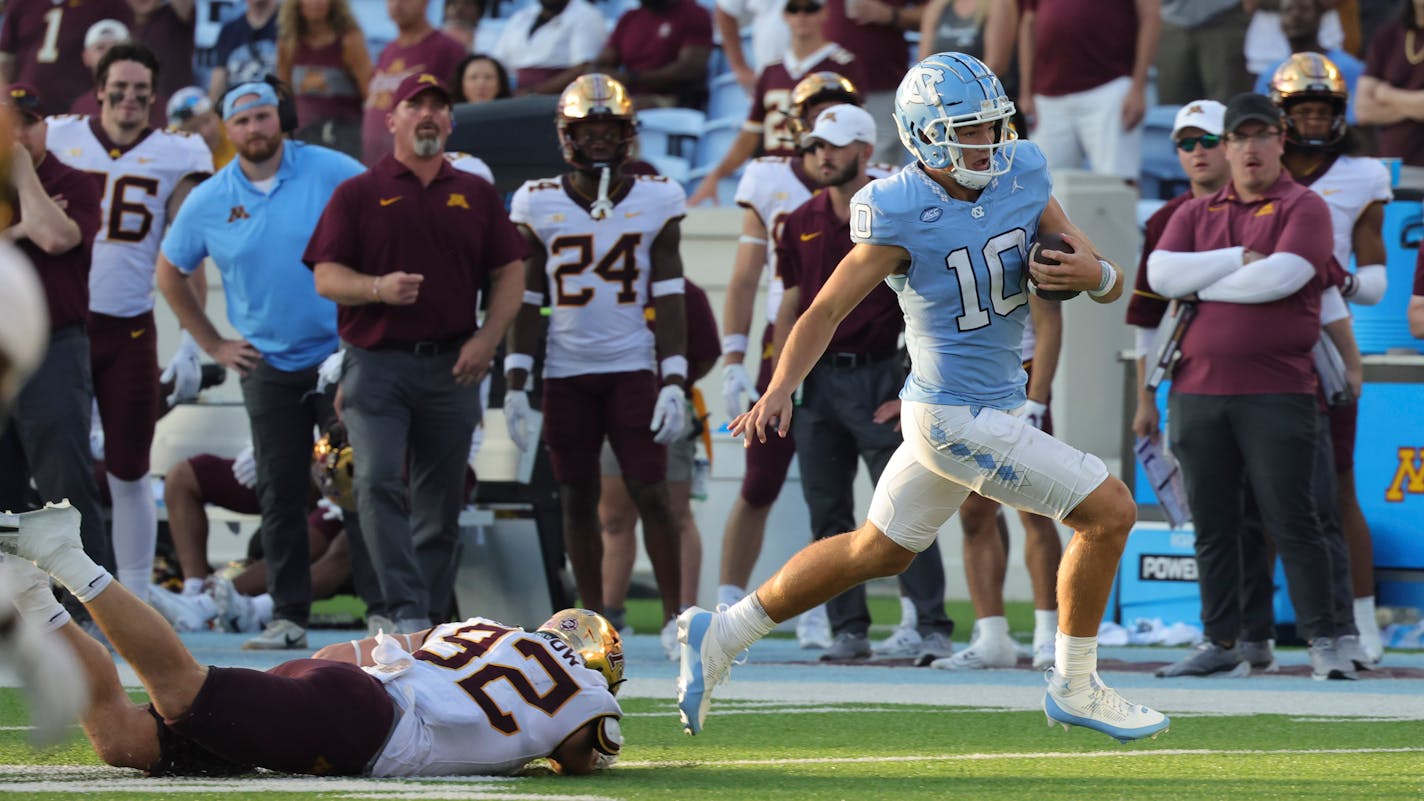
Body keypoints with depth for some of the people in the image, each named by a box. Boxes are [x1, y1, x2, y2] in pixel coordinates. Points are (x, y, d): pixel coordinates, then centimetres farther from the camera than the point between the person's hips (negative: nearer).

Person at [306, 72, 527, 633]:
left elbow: (510, 275, 12)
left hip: (451, 367, 3)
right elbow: (326, 277, 0)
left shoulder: (476, 196, 14)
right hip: (376, 361, -3)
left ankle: (430, 616, 14)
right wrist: (378, 288, -20)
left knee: (441, 501, 6)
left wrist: (486, 339, -3)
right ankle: (408, 614, -23)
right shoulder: (357, 195, 6)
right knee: (379, 482, -18)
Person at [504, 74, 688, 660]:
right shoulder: (539, 205, 2)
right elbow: (526, 300, 5)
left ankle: (675, 614, 4)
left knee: (651, 494, -6)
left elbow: (669, 299, 0)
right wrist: (515, 384, 0)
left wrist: (674, 381, -8)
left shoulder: (655, 202, 1)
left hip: (634, 368, -1)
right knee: (578, 500, 5)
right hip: (566, 374, 1)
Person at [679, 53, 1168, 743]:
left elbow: (1112, 286, 4)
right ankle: (1075, 689, 9)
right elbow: (828, 309, -14)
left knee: (878, 552, 20)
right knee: (1109, 511, -6)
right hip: (960, 419, -8)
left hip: (992, 405, 8)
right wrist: (778, 392, -26)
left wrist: (1094, 273, -20)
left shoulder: (1021, 176, 0)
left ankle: (722, 635, 31)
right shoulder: (902, 214, -19)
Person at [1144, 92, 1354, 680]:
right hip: (1197, 389, 4)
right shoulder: (1196, 214, 16)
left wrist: (1201, 285, -4)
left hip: (1277, 393, -4)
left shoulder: (1303, 208, 2)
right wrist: (1241, 259, -8)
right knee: (1212, 524, 8)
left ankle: (1322, 643, -3)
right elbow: (1161, 274, -1)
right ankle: (1219, 641, 15)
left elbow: (1281, 277, -14)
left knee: (1291, 520, -6)